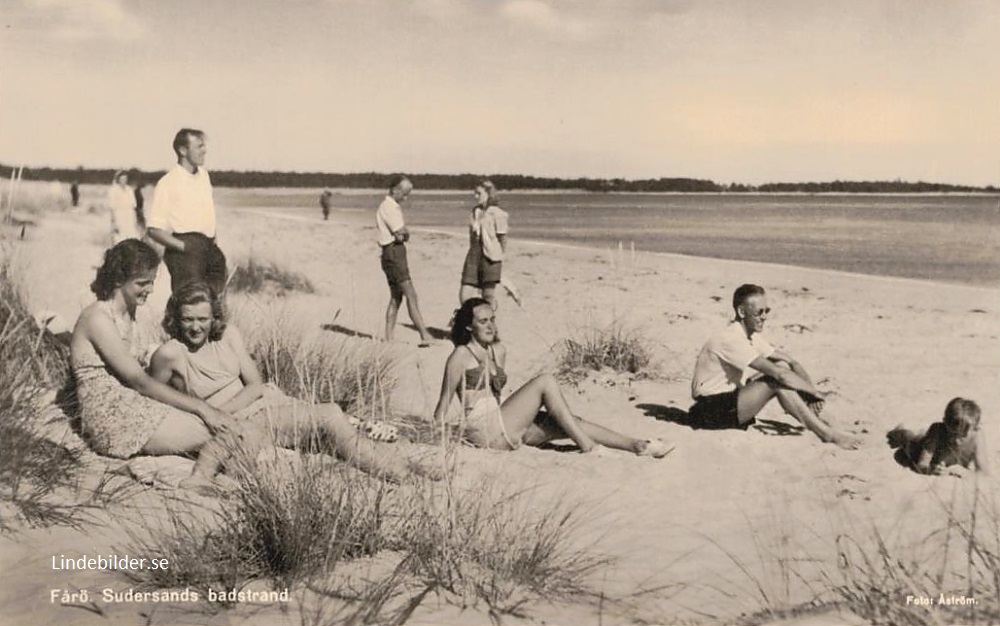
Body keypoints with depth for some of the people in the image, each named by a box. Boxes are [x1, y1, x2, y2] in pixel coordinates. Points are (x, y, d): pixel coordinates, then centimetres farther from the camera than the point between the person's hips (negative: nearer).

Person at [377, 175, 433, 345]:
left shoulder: (394, 207, 19)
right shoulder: (388, 207, -13)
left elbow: (403, 234, 16)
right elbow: (403, 233, -16)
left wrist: (403, 234, -6)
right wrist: (404, 233, 5)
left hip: (397, 254, 10)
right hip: (393, 254, -10)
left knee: (396, 298, 10)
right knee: (411, 295, -11)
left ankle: (388, 339, 12)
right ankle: (425, 336, -13)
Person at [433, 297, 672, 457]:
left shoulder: (498, 351, 16)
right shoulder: (461, 355, -7)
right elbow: (444, 403, -7)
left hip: (503, 427, 8)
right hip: (484, 430, -8)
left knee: (571, 423, -3)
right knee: (545, 382, -17)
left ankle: (636, 445, -2)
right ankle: (587, 446, -15)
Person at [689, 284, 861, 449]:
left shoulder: (753, 337, 9)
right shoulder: (729, 339, -21)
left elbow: (791, 361, 7)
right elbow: (778, 374, -25)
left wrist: (812, 391, -9)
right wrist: (815, 392, -17)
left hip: (729, 401, 9)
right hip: (709, 411, -9)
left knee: (783, 366, -3)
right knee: (778, 380, -22)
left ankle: (817, 424, -9)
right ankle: (829, 435, -19)